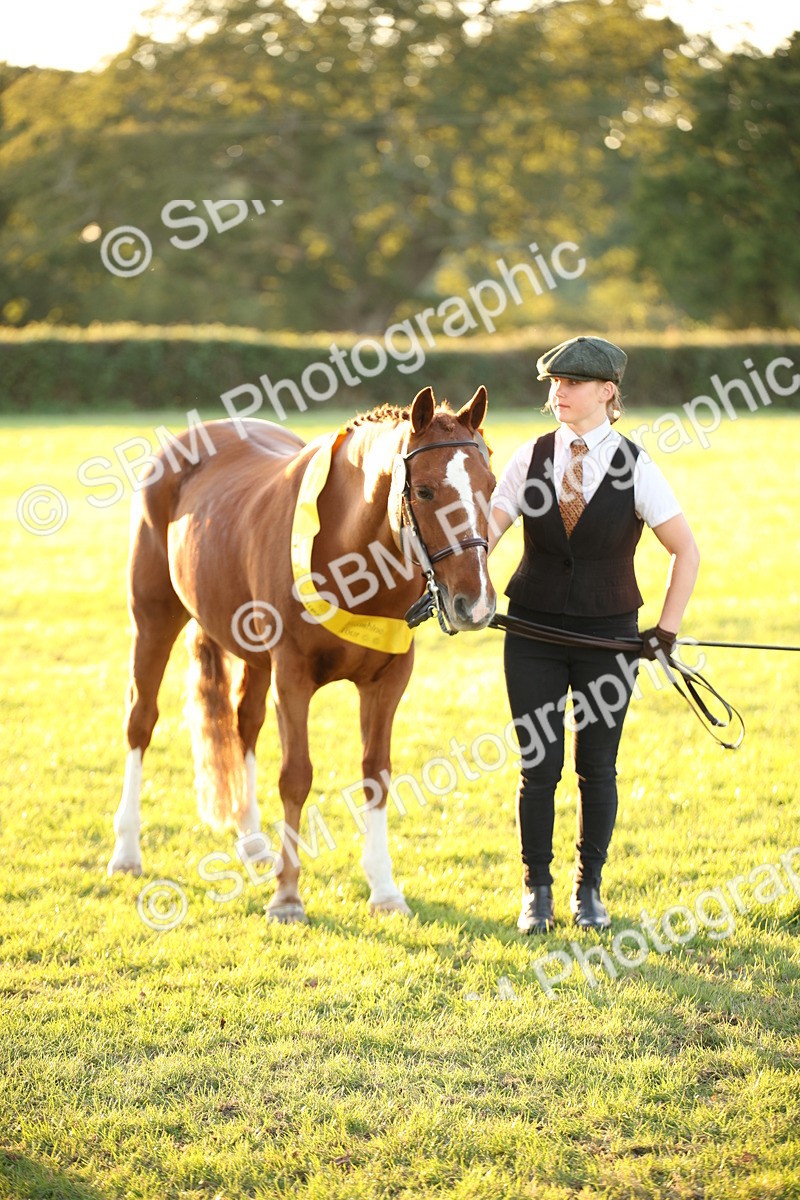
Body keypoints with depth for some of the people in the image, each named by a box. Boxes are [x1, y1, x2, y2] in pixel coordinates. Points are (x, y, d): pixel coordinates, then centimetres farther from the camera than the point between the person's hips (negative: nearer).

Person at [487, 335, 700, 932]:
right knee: (539, 767, 2)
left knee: (597, 767, 6)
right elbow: (487, 528, -4)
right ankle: (537, 891, 15)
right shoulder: (532, 458, 0)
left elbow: (687, 550, -2)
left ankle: (589, 889, 21)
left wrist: (668, 629, -5)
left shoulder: (636, 468, -6)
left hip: (608, 636, -1)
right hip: (534, 634, 1)